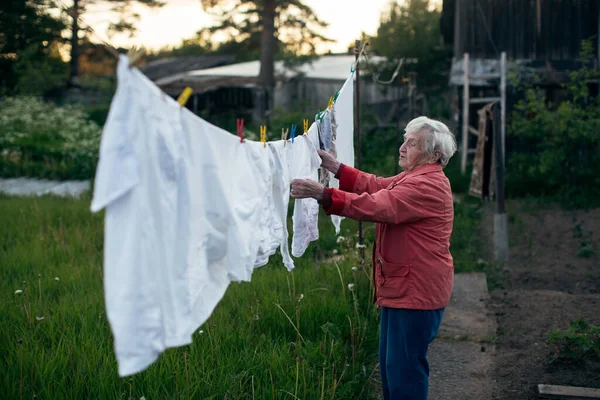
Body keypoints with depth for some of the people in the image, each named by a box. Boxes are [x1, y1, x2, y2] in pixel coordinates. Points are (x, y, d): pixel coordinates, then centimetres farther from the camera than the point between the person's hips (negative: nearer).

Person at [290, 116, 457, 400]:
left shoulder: (428, 185, -20)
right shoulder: (415, 177, 16)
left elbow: (377, 205, -30)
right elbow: (376, 186, 12)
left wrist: (322, 194, -34)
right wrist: (334, 167, 3)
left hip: (415, 290, -11)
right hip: (401, 286, 11)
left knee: (404, 367, -3)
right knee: (391, 363, 18)